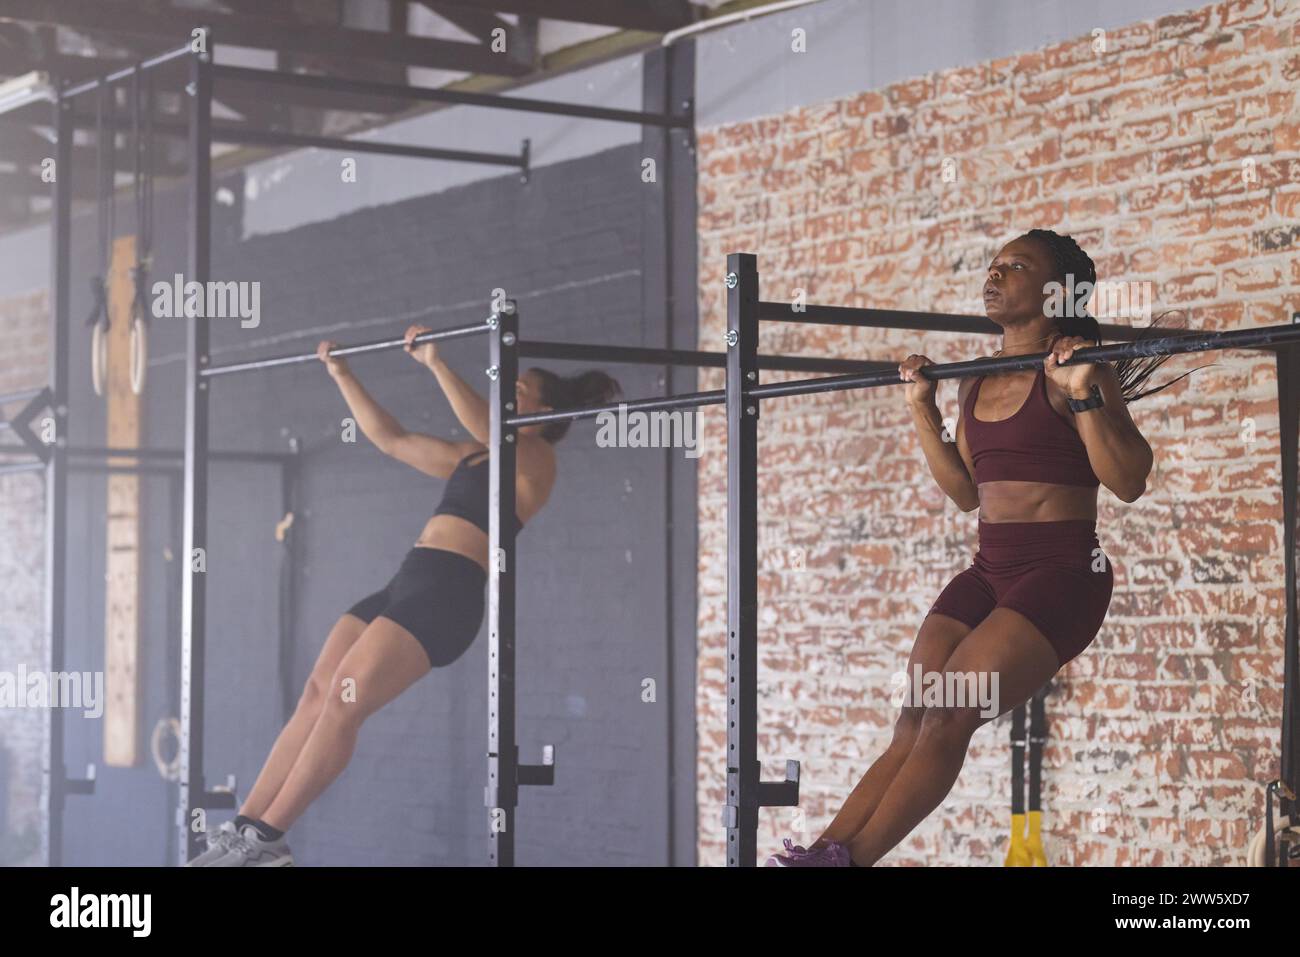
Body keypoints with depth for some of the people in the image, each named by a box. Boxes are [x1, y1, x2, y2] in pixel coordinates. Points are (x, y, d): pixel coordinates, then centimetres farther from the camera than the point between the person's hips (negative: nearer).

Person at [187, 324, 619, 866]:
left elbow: (486, 426, -20)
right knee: (315, 697, -3)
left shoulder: (534, 457, 1)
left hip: (446, 593, -9)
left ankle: (266, 840, -18)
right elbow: (391, 439, 31)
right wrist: (341, 375, 29)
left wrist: (435, 363, -22)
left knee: (342, 703, -18)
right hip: (407, 583, 9)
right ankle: (245, 826, -6)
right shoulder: (472, 457, 27)